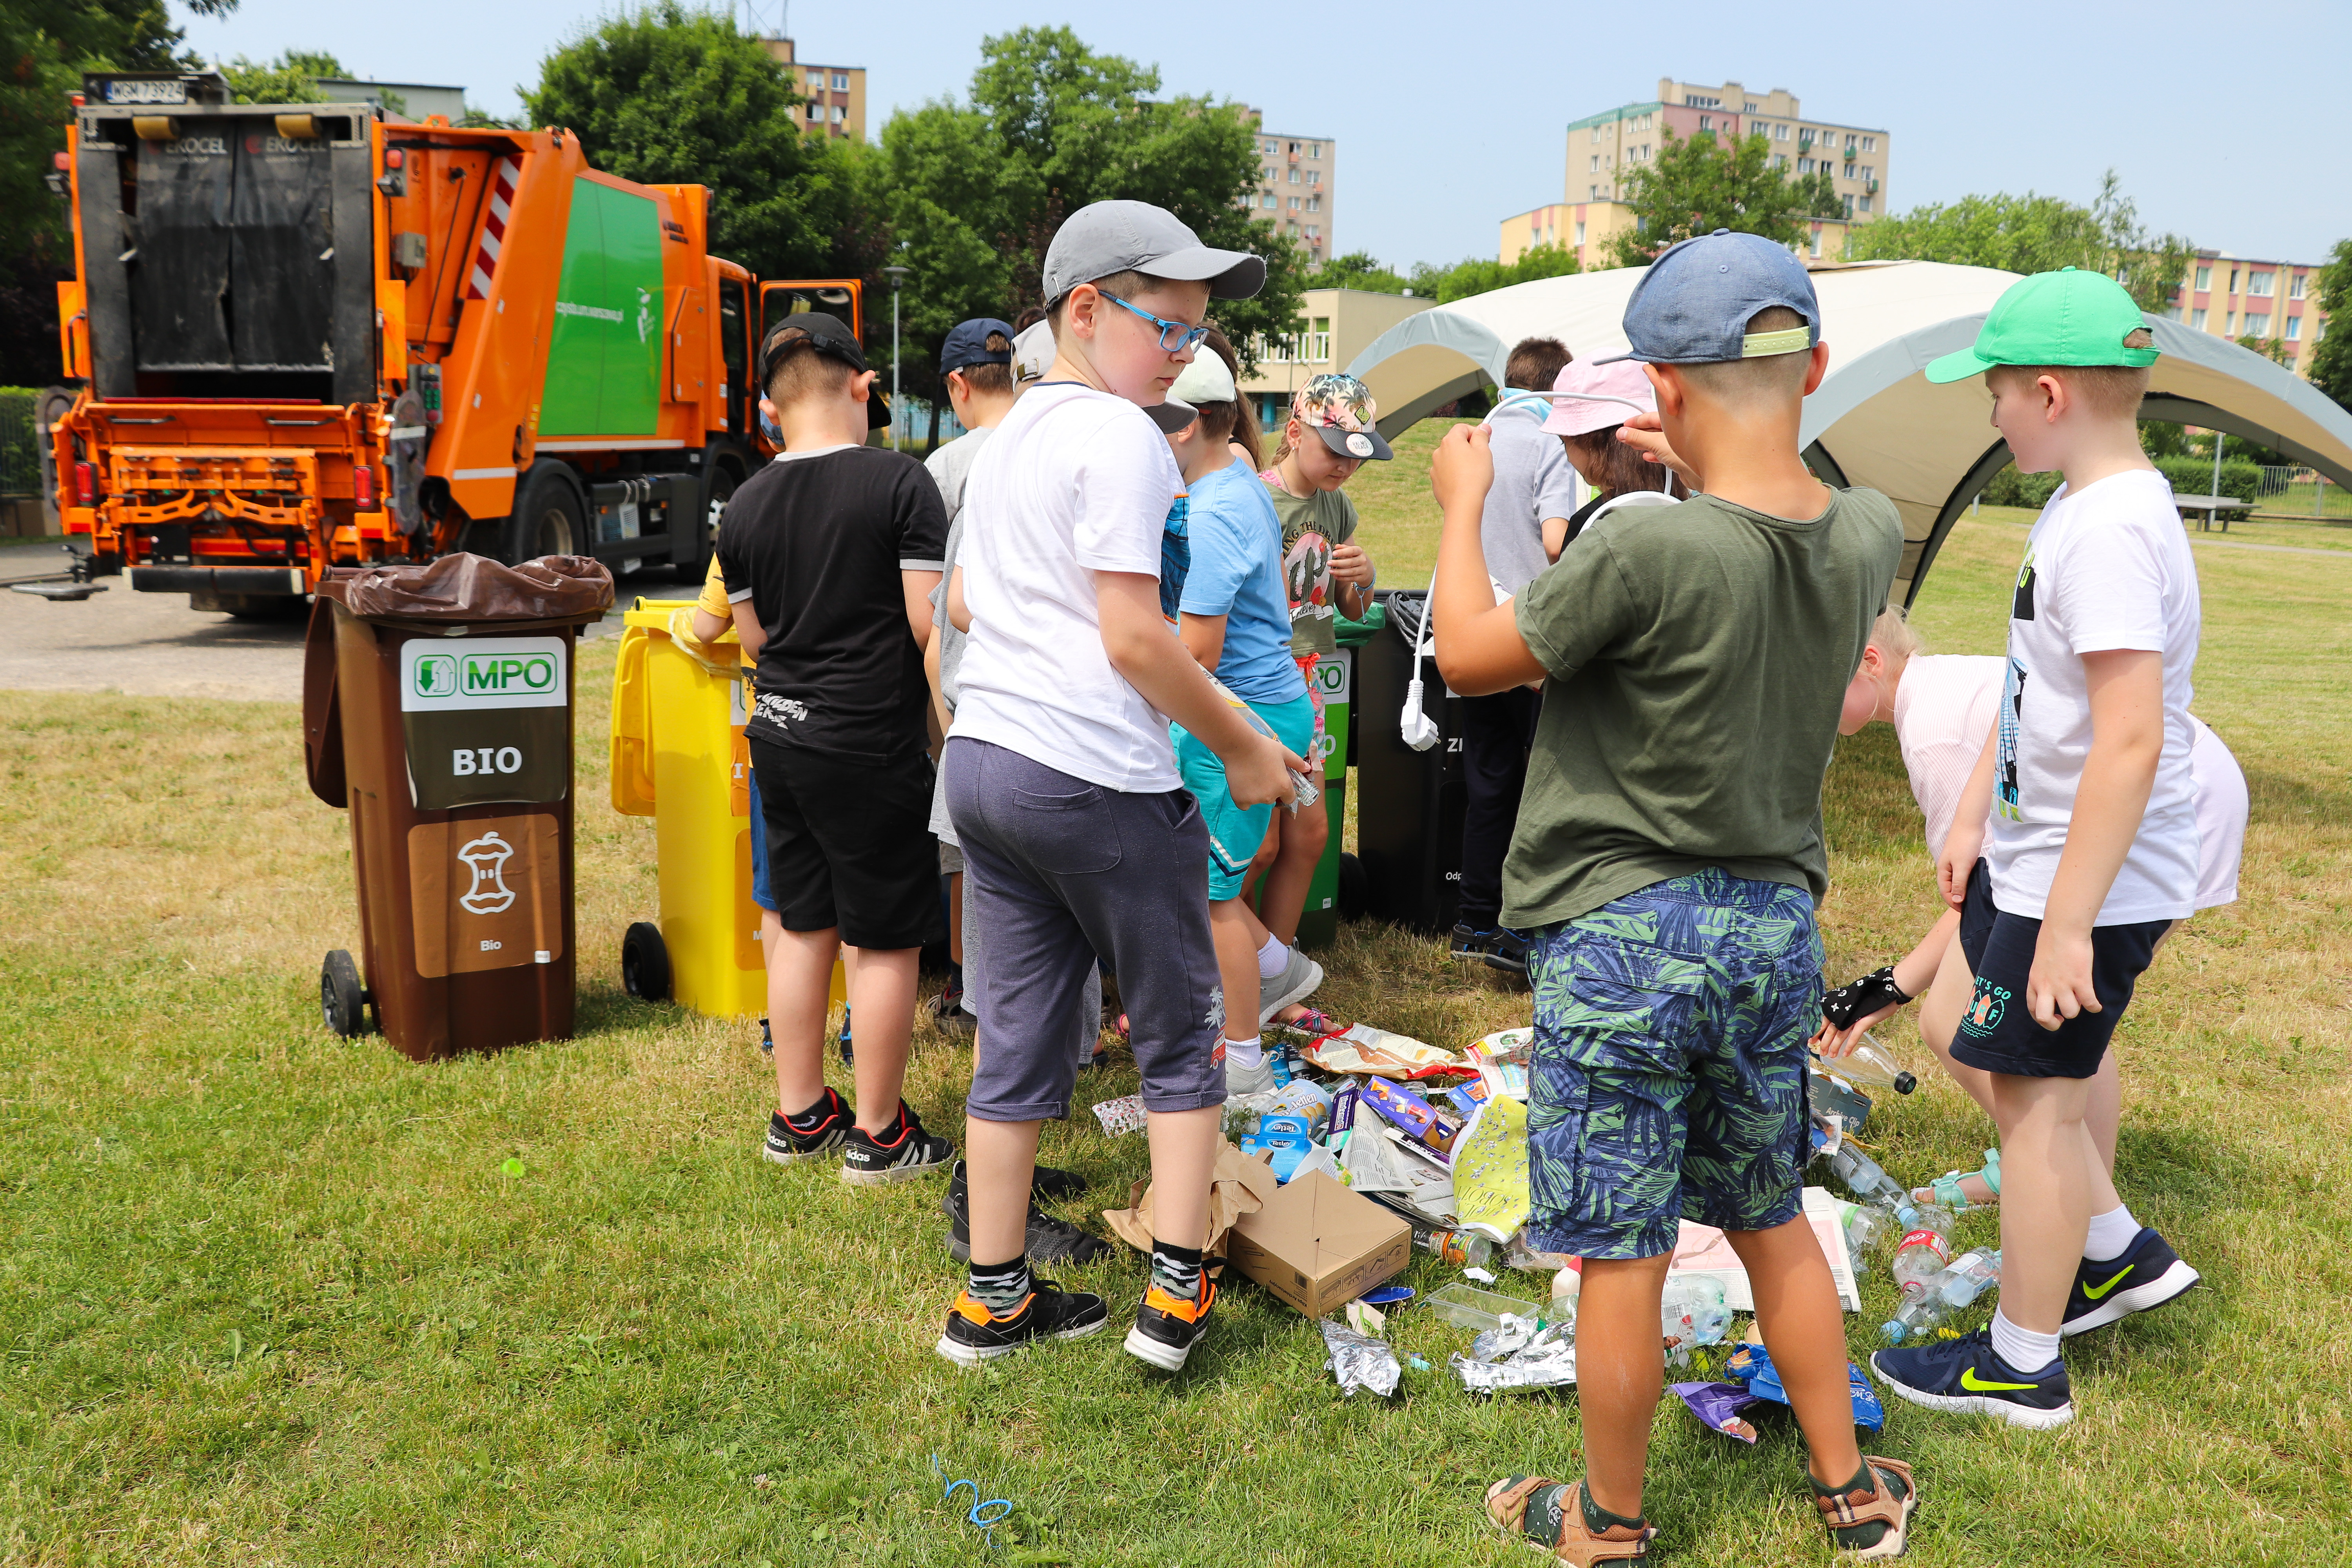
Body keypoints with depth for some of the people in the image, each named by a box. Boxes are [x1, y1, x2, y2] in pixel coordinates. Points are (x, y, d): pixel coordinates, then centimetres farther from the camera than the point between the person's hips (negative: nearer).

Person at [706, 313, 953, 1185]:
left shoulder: (744, 509, 4)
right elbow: (930, 623, -15)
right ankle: (877, 1136, 15)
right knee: (884, 942, 5)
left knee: (802, 926, 17)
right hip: (869, 745, -6)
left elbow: (755, 638, 12)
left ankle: (799, 1116, 28)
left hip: (779, 737, 6)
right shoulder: (899, 483, -12)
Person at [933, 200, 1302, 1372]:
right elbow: (1135, 638, -17)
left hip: (982, 756, 8)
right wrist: (1243, 747, -7)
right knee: (1182, 1033, 9)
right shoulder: (1119, 437, -12)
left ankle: (991, 1299, 22)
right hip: (1095, 780, -8)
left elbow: (961, 603, 24)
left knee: (1017, 1034, 14)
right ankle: (1176, 1289, 13)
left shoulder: (1006, 437, 16)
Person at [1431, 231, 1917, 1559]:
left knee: (1623, 1259, 9)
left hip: (1622, 937, -6)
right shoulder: (1870, 536, -4)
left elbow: (1469, 657, -9)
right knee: (1776, 1226, 24)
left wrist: (1463, 502, 4)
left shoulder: (1648, 550, -23)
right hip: (1777, 928, 6)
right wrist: (1705, 475, 25)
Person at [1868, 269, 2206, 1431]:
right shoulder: (2077, 510, 8)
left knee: (2035, 1093, 2)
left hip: (2088, 881, -10)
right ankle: (2116, 1252, 39)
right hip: (2034, 856, 10)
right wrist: (1973, 815, 18)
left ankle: (2020, 1367, 18)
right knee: (2003, 1056, 22)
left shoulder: (2112, 531, -25)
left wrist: (2069, 923, -28)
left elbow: (2130, 739, -29)